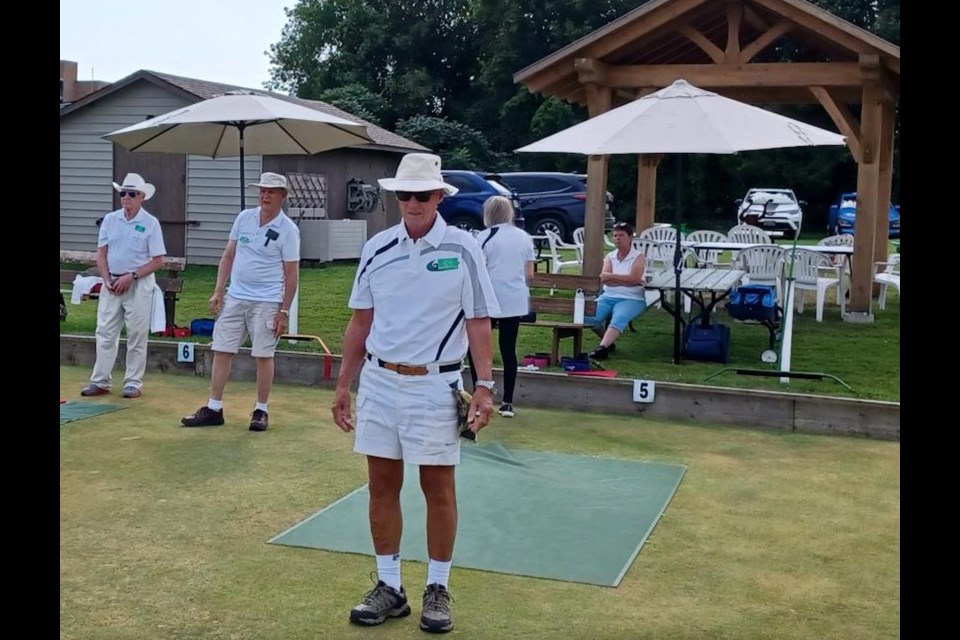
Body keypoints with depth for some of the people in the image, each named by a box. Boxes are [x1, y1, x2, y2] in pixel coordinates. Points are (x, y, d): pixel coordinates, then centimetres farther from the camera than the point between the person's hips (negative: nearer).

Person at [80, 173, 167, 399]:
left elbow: (157, 261, -7)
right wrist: (107, 279, -4)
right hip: (111, 284, 4)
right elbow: (101, 254, 9)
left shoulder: (150, 223, -5)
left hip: (139, 285, -4)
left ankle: (133, 383, 10)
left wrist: (131, 277, -14)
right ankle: (100, 381, 11)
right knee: (105, 333, 5)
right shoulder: (110, 219, 6)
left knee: (137, 336, 1)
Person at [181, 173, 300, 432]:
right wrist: (218, 291, 6)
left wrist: (284, 311, -10)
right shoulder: (244, 217, 7)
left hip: (266, 303, -5)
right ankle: (214, 408, 12)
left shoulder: (288, 230, -6)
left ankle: (261, 411, 13)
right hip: (234, 298, 5)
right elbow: (228, 255, 13)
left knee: (264, 356, 1)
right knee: (222, 351, 5)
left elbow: (292, 274, -6)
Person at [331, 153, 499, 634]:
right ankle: (389, 587, 23)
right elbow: (360, 322, 9)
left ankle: (438, 589, 21)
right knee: (382, 485, 9)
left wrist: (485, 386, -12)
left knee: (438, 489, 6)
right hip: (380, 381, 3)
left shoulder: (462, 249, -6)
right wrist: (343, 386, 9)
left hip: (435, 386, -3)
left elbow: (478, 323, -4)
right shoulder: (377, 249, 4)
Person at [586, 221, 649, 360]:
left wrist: (611, 276, -10)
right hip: (608, 297, 4)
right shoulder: (610, 257, 12)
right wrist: (626, 280, -13)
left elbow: (634, 279, -15)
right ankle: (609, 341, 2)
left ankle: (602, 347, -54)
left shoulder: (639, 257, 2)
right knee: (587, 316, -19)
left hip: (632, 299, -4)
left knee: (619, 318, -36)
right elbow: (604, 279, -3)